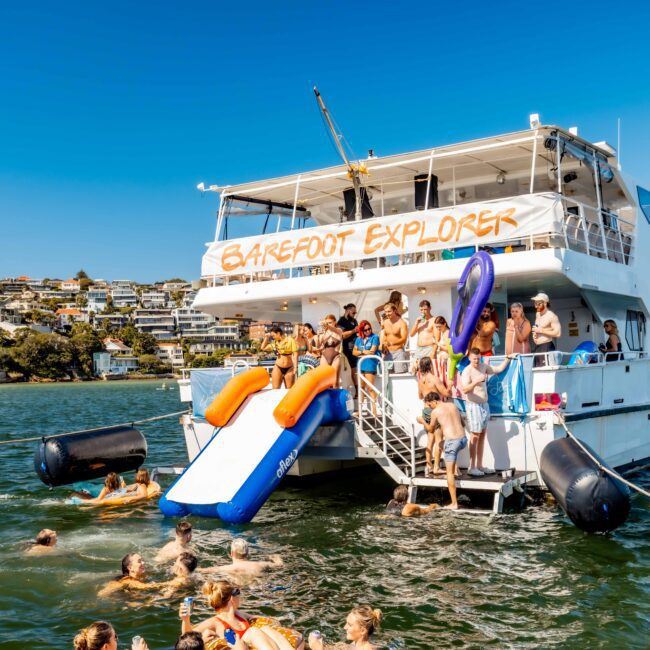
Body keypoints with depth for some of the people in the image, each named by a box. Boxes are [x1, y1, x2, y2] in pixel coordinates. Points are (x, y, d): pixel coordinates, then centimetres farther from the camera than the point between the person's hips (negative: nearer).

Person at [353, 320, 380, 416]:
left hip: (370, 365, -6)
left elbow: (372, 352, -11)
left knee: (370, 388, -7)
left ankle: (374, 410, -4)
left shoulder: (374, 337, -3)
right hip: (360, 365, 6)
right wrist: (363, 352, -7)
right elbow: (354, 352, 10)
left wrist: (360, 353, 0)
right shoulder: (359, 339, 13)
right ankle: (360, 409, 18)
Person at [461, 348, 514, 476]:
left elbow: (499, 369, 26)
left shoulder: (484, 367, 11)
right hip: (473, 406, -8)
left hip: (484, 405, 8)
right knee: (475, 436, -10)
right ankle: (472, 467, -7)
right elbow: (465, 389, -25)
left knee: (482, 435, 9)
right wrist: (476, 381, -37)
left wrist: (508, 358, 21)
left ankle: (479, 466, 14)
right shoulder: (467, 371, -13)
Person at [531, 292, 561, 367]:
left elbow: (558, 333, -18)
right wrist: (535, 333, 10)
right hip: (537, 347, 8)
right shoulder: (537, 314, 15)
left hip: (547, 347, -8)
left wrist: (541, 331, -18)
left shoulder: (551, 316, -10)